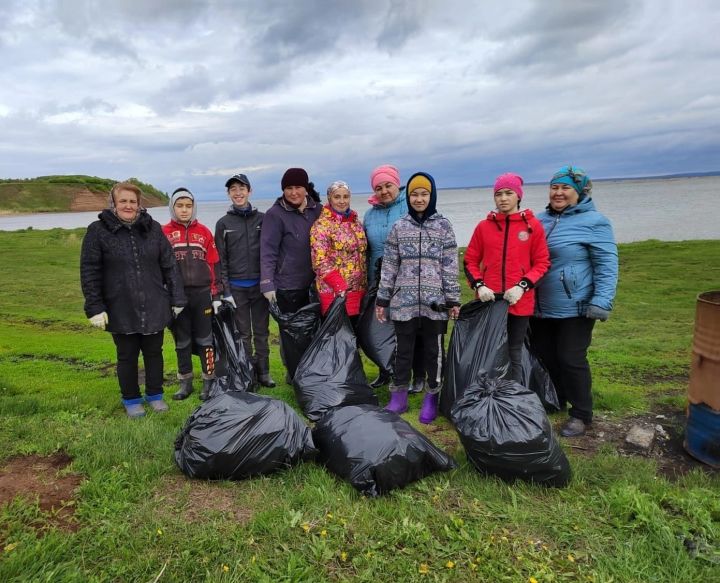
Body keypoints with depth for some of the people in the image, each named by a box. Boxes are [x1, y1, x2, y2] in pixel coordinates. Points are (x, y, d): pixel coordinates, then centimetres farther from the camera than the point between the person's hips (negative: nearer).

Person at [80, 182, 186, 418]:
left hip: (154, 308, 2)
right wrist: (94, 307, -8)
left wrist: (177, 299, 3)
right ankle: (131, 399, 30)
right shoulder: (98, 230, -5)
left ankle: (155, 394, 32)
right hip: (121, 310, -2)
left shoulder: (153, 228, 2)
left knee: (154, 352, 13)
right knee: (127, 356, 12)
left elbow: (169, 265, 4)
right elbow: (89, 272, -4)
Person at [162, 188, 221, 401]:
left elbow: (213, 265, 4)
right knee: (182, 341, 11)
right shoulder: (164, 233, 0)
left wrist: (216, 295, 1)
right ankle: (185, 383, 24)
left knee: (205, 339, 6)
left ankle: (209, 381, 17)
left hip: (202, 293, 0)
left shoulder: (204, 232, 3)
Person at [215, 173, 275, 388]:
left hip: (260, 284, 1)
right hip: (237, 287, 0)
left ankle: (263, 372, 17)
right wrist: (226, 289, -4)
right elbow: (221, 259, 2)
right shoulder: (223, 223, 4)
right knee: (243, 333, 6)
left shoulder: (262, 219, 5)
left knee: (261, 331, 8)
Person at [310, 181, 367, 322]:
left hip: (358, 290, 6)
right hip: (333, 292, -6)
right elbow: (320, 261, -16)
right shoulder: (322, 225, -8)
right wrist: (339, 286, -24)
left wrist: (366, 284, 13)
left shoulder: (356, 222, 13)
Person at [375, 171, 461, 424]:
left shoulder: (443, 226, 2)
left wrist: (453, 299, -3)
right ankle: (398, 397, 23)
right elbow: (389, 266, 6)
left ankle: (431, 399, 22)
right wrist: (382, 299, 4)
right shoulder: (399, 227, 5)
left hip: (435, 301, -1)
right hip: (404, 300, 1)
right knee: (403, 349, 10)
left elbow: (450, 266, 0)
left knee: (434, 351, 7)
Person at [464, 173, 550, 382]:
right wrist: (478, 285, -8)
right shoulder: (484, 226, 5)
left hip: (519, 302, -1)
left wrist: (522, 286, -13)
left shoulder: (532, 225, 0)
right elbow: (470, 261, 9)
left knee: (514, 353, 9)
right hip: (488, 301, 2)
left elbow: (542, 262, 1)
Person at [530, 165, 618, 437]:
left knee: (571, 359, -1)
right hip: (539, 307, 6)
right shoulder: (540, 220, 9)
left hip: (575, 309, -6)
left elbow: (606, 266, -12)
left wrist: (601, 302, -20)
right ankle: (554, 402, 35)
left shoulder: (594, 222, -8)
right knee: (543, 356, 14)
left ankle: (581, 414, 17)